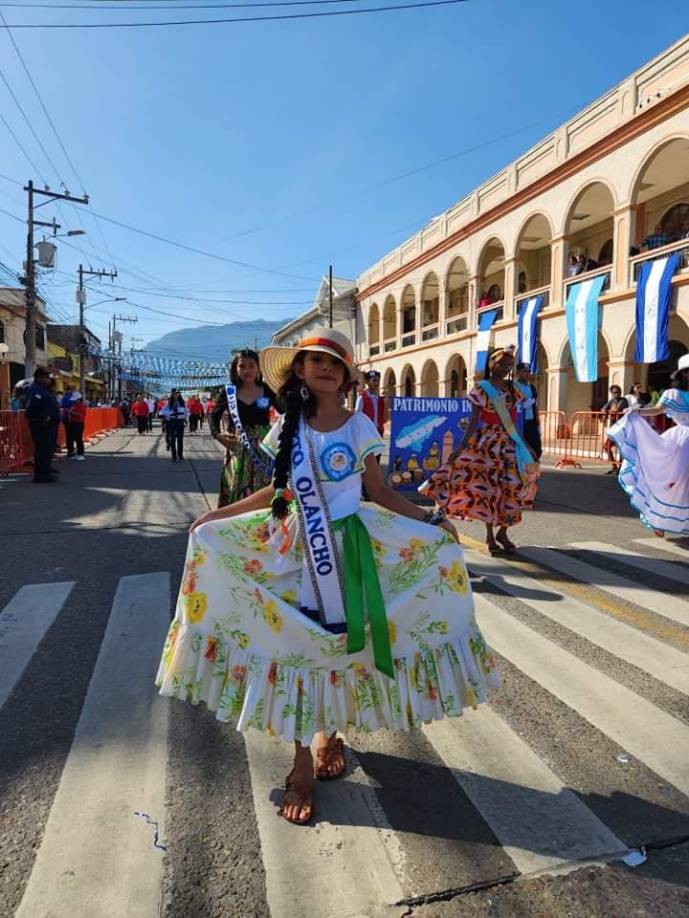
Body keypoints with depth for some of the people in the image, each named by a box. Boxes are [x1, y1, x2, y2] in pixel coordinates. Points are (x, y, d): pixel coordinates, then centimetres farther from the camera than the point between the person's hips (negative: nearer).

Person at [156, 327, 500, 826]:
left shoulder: (359, 426, -2)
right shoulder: (289, 425, 3)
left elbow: (381, 492, 2)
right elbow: (280, 488, 10)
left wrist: (427, 518, -10)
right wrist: (219, 514, 10)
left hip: (349, 546, -1)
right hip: (296, 545, 1)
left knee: (343, 643, 6)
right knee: (296, 644, 2)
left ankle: (329, 734, 33)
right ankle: (303, 766, 16)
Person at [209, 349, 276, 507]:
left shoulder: (268, 391, 1)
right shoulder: (228, 392, 2)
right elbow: (213, 416, 12)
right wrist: (217, 434, -5)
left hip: (262, 449, 0)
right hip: (236, 450, 0)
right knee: (235, 494, 5)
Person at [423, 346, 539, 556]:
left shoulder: (512, 390, 10)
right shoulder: (481, 389, -4)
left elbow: (513, 422, 13)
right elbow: (473, 421, -6)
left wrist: (525, 445, 13)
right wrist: (461, 446, -14)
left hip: (508, 442, 5)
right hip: (487, 442, -5)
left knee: (510, 485, 3)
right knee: (487, 486, 0)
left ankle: (502, 532, 18)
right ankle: (490, 536, 11)